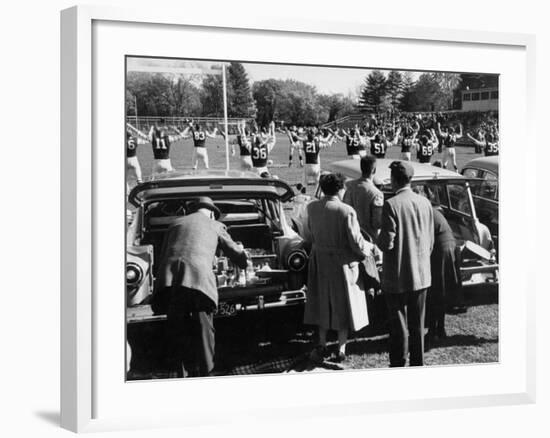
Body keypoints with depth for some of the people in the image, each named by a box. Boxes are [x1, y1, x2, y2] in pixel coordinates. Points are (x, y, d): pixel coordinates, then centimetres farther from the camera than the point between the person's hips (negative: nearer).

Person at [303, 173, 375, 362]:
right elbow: (356, 242, -18)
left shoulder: (312, 208, -6)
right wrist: (370, 248, 2)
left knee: (322, 303, 20)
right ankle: (341, 350, 18)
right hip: (342, 263, -4)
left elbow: (309, 236, 5)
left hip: (319, 261, 4)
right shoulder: (346, 211, -20)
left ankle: (322, 345, 22)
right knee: (343, 304, 11)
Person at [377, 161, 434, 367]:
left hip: (397, 276, -5)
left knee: (399, 326, 3)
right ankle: (418, 364, 21)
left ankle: (398, 365, 7)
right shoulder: (425, 203, 2)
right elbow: (430, 242, 7)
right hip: (421, 275, 5)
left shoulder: (391, 205, -16)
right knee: (417, 325, 14)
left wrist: (378, 240, 4)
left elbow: (387, 243, -18)